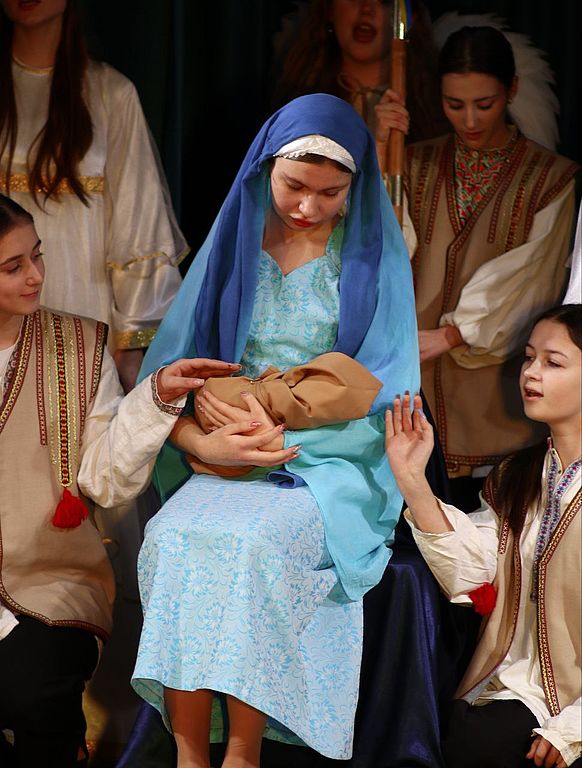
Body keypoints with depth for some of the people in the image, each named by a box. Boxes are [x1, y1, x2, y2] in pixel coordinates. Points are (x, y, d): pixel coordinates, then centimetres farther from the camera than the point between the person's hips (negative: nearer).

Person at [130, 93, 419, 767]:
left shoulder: (372, 253, 3)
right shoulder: (235, 241, 10)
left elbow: (383, 387, -3)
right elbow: (171, 366, 4)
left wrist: (288, 426, -17)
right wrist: (200, 440, -17)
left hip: (334, 460, -2)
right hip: (229, 457, 3)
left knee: (253, 541, -33)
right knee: (175, 535, -29)